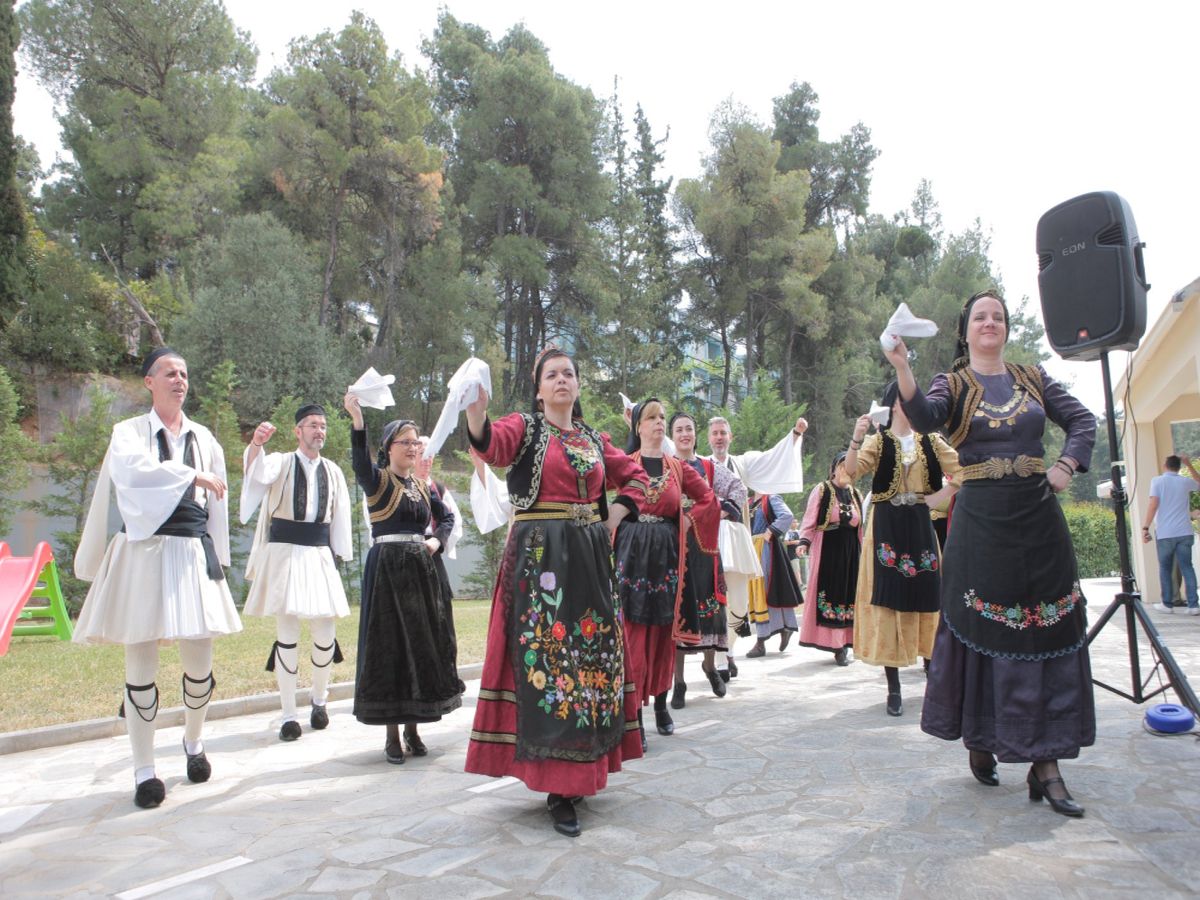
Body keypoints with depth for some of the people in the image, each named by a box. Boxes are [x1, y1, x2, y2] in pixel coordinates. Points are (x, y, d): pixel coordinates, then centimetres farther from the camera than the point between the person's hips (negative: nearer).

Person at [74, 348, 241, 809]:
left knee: (200, 662, 6)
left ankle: (193, 743, 32)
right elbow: (132, 470, -22)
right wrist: (192, 474, -18)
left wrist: (216, 558, 12)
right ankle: (144, 771, 15)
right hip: (142, 553, -3)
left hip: (192, 553, 3)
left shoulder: (204, 438, 12)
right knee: (141, 663, 2)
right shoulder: (128, 432, 1)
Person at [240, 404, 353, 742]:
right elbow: (258, 472, -21)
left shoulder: (333, 472, 11)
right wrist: (256, 444, -41)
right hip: (285, 553, -3)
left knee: (326, 632, 3)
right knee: (287, 632, -1)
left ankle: (319, 699, 27)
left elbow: (339, 516, 12)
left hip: (319, 555, 3)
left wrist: (340, 555, 10)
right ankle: (288, 714, 9)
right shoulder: (281, 463, 1)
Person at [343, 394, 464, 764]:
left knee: (422, 644, 8)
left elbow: (447, 517, 25)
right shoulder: (377, 480, -3)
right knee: (389, 645, -1)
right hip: (386, 568, -5)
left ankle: (412, 727, 20)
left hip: (421, 570, 6)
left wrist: (437, 541, 5)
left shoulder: (422, 486, 13)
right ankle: (391, 733, 9)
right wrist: (357, 420, -40)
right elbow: (359, 459, -25)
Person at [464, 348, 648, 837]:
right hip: (539, 555, -5)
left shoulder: (594, 439, 14)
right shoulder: (525, 428, 1)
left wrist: (613, 517, 7)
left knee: (592, 655, 10)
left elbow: (636, 477, 23)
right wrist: (476, 412, -42)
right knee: (545, 657, -6)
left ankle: (579, 770, 26)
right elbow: (492, 446, -21)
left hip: (589, 556, 6)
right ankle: (557, 787, 1)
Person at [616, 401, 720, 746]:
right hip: (632, 554, -3)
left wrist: (688, 521, 5)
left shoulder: (678, 467, 9)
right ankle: (634, 715, -1)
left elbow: (708, 499, 15)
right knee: (634, 634, -5)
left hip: (667, 556, 3)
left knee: (664, 633, 9)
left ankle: (661, 703, 22)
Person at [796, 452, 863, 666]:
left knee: (848, 594, 3)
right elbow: (809, 521, -4)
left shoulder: (855, 495, 14)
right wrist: (804, 542, -18)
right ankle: (829, 640, 0)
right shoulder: (821, 490, -1)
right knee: (828, 593, -5)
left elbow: (861, 528, 20)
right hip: (827, 551, -5)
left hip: (850, 552, 5)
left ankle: (842, 644, 9)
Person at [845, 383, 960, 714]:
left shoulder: (930, 442, 9)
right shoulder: (877, 441, -1)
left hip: (919, 526, 3)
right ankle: (894, 688, 2)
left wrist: (943, 495, 0)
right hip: (886, 527, -3)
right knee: (887, 599, -3)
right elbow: (851, 470, -16)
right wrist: (856, 438, -31)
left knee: (925, 597, 6)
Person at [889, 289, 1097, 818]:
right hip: (981, 521, -3)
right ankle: (980, 741, 19)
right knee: (981, 630, 1)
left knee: (1046, 630, 0)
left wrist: (1067, 466, 0)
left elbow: (1082, 420, 16)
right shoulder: (953, 385, 2)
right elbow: (925, 419, -19)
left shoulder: (1033, 378, 12)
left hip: (1038, 517, 3)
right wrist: (902, 370, -35)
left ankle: (1044, 764, 6)